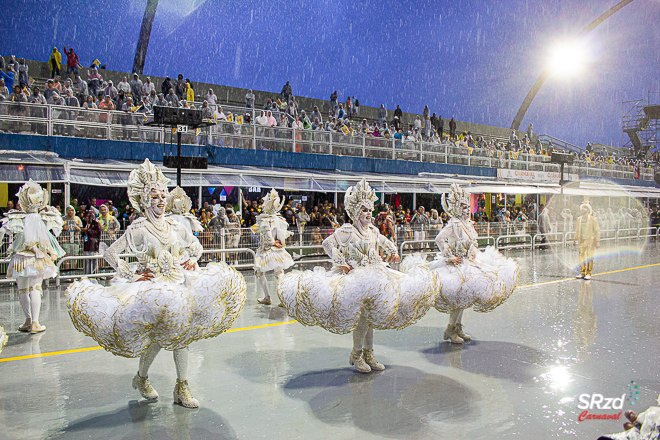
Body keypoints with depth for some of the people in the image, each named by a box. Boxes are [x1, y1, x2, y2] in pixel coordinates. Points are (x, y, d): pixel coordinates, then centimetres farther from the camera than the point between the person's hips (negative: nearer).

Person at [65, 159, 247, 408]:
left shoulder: (175, 227, 7)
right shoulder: (139, 229, -7)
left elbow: (196, 245, 25)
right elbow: (110, 254, -9)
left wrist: (191, 259, 7)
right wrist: (132, 275, -12)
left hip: (177, 285, 5)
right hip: (151, 287, -5)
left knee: (181, 333, 1)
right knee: (159, 336, -13)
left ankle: (182, 388, 10)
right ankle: (142, 378, 17)